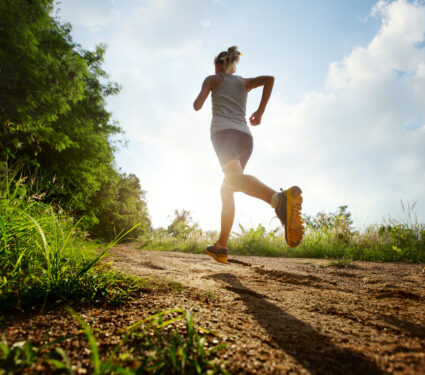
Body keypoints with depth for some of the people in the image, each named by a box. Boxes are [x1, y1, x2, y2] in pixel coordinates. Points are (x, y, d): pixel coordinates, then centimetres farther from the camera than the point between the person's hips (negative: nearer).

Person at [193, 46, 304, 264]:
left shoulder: (212, 79, 20)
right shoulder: (245, 82, 29)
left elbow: (197, 106, 8)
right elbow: (269, 78, 9)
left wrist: (197, 99, 33)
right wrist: (260, 111, 11)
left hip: (223, 131, -5)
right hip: (245, 137, 6)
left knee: (236, 179, -31)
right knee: (226, 190, 15)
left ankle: (280, 199, -63)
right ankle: (221, 246, 13)